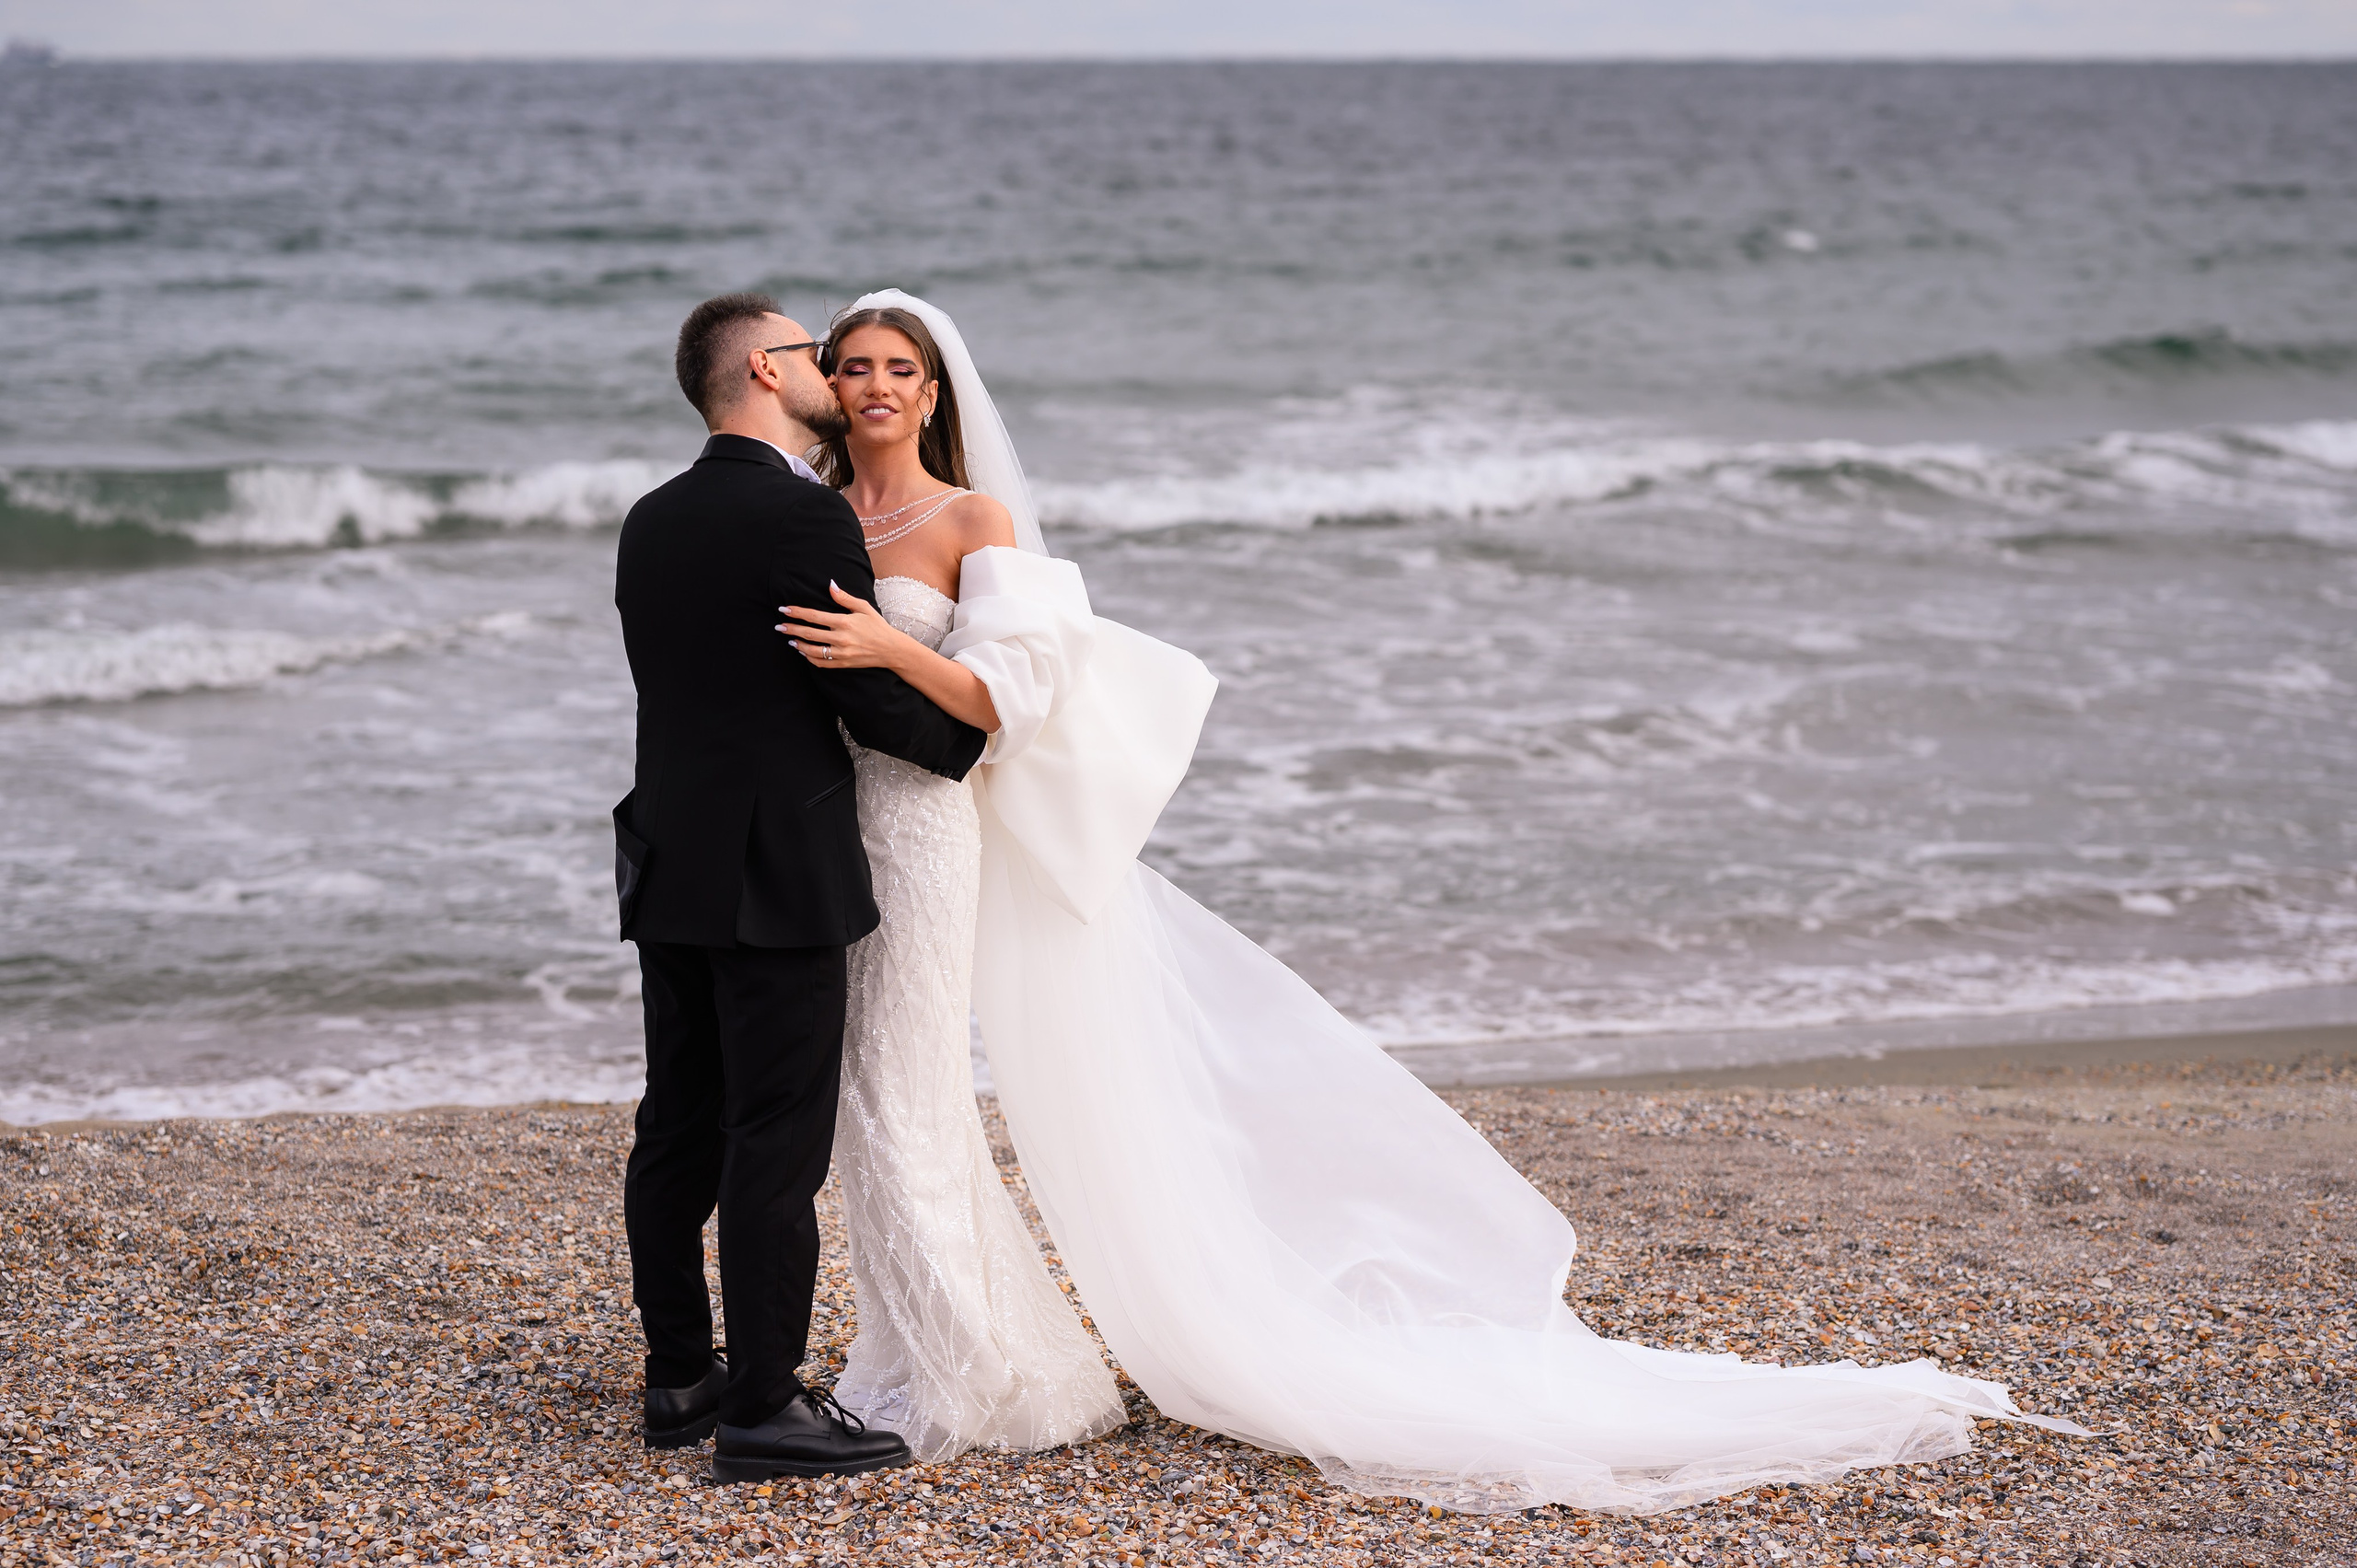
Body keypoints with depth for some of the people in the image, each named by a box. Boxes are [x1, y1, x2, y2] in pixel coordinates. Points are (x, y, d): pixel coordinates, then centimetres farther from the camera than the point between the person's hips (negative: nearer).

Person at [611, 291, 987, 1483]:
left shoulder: (651, 522, 11)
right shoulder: (805, 516, -14)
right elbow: (873, 701, -13)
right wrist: (969, 737, 6)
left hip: (671, 874, 8)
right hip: (779, 880, -8)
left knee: (680, 1134, 12)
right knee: (778, 1146, -4)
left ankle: (680, 1379, 21)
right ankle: (762, 1409, -2)